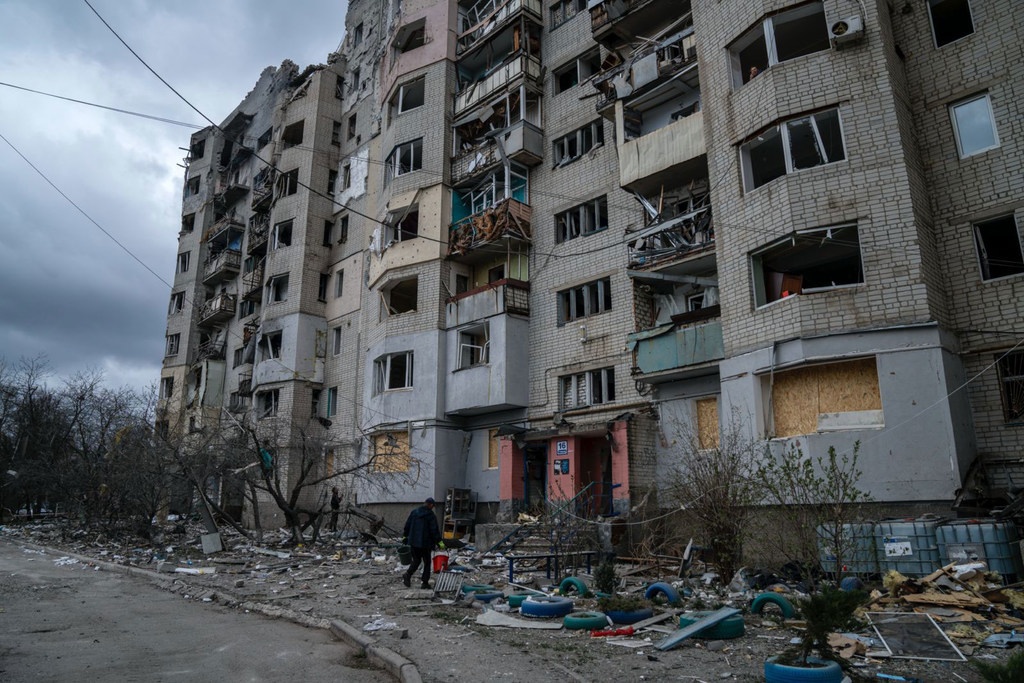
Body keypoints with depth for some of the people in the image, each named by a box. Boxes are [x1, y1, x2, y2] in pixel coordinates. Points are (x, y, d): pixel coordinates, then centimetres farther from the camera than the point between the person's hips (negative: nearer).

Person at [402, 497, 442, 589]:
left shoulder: (414, 512, 5)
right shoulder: (430, 515, -11)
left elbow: (407, 525, 10)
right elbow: (434, 530, -13)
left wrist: (405, 536, 21)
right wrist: (439, 541, -8)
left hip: (413, 542, 5)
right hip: (425, 543, -5)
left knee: (416, 560, 18)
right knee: (427, 562, 8)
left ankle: (408, 574, -3)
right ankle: (424, 582, 7)